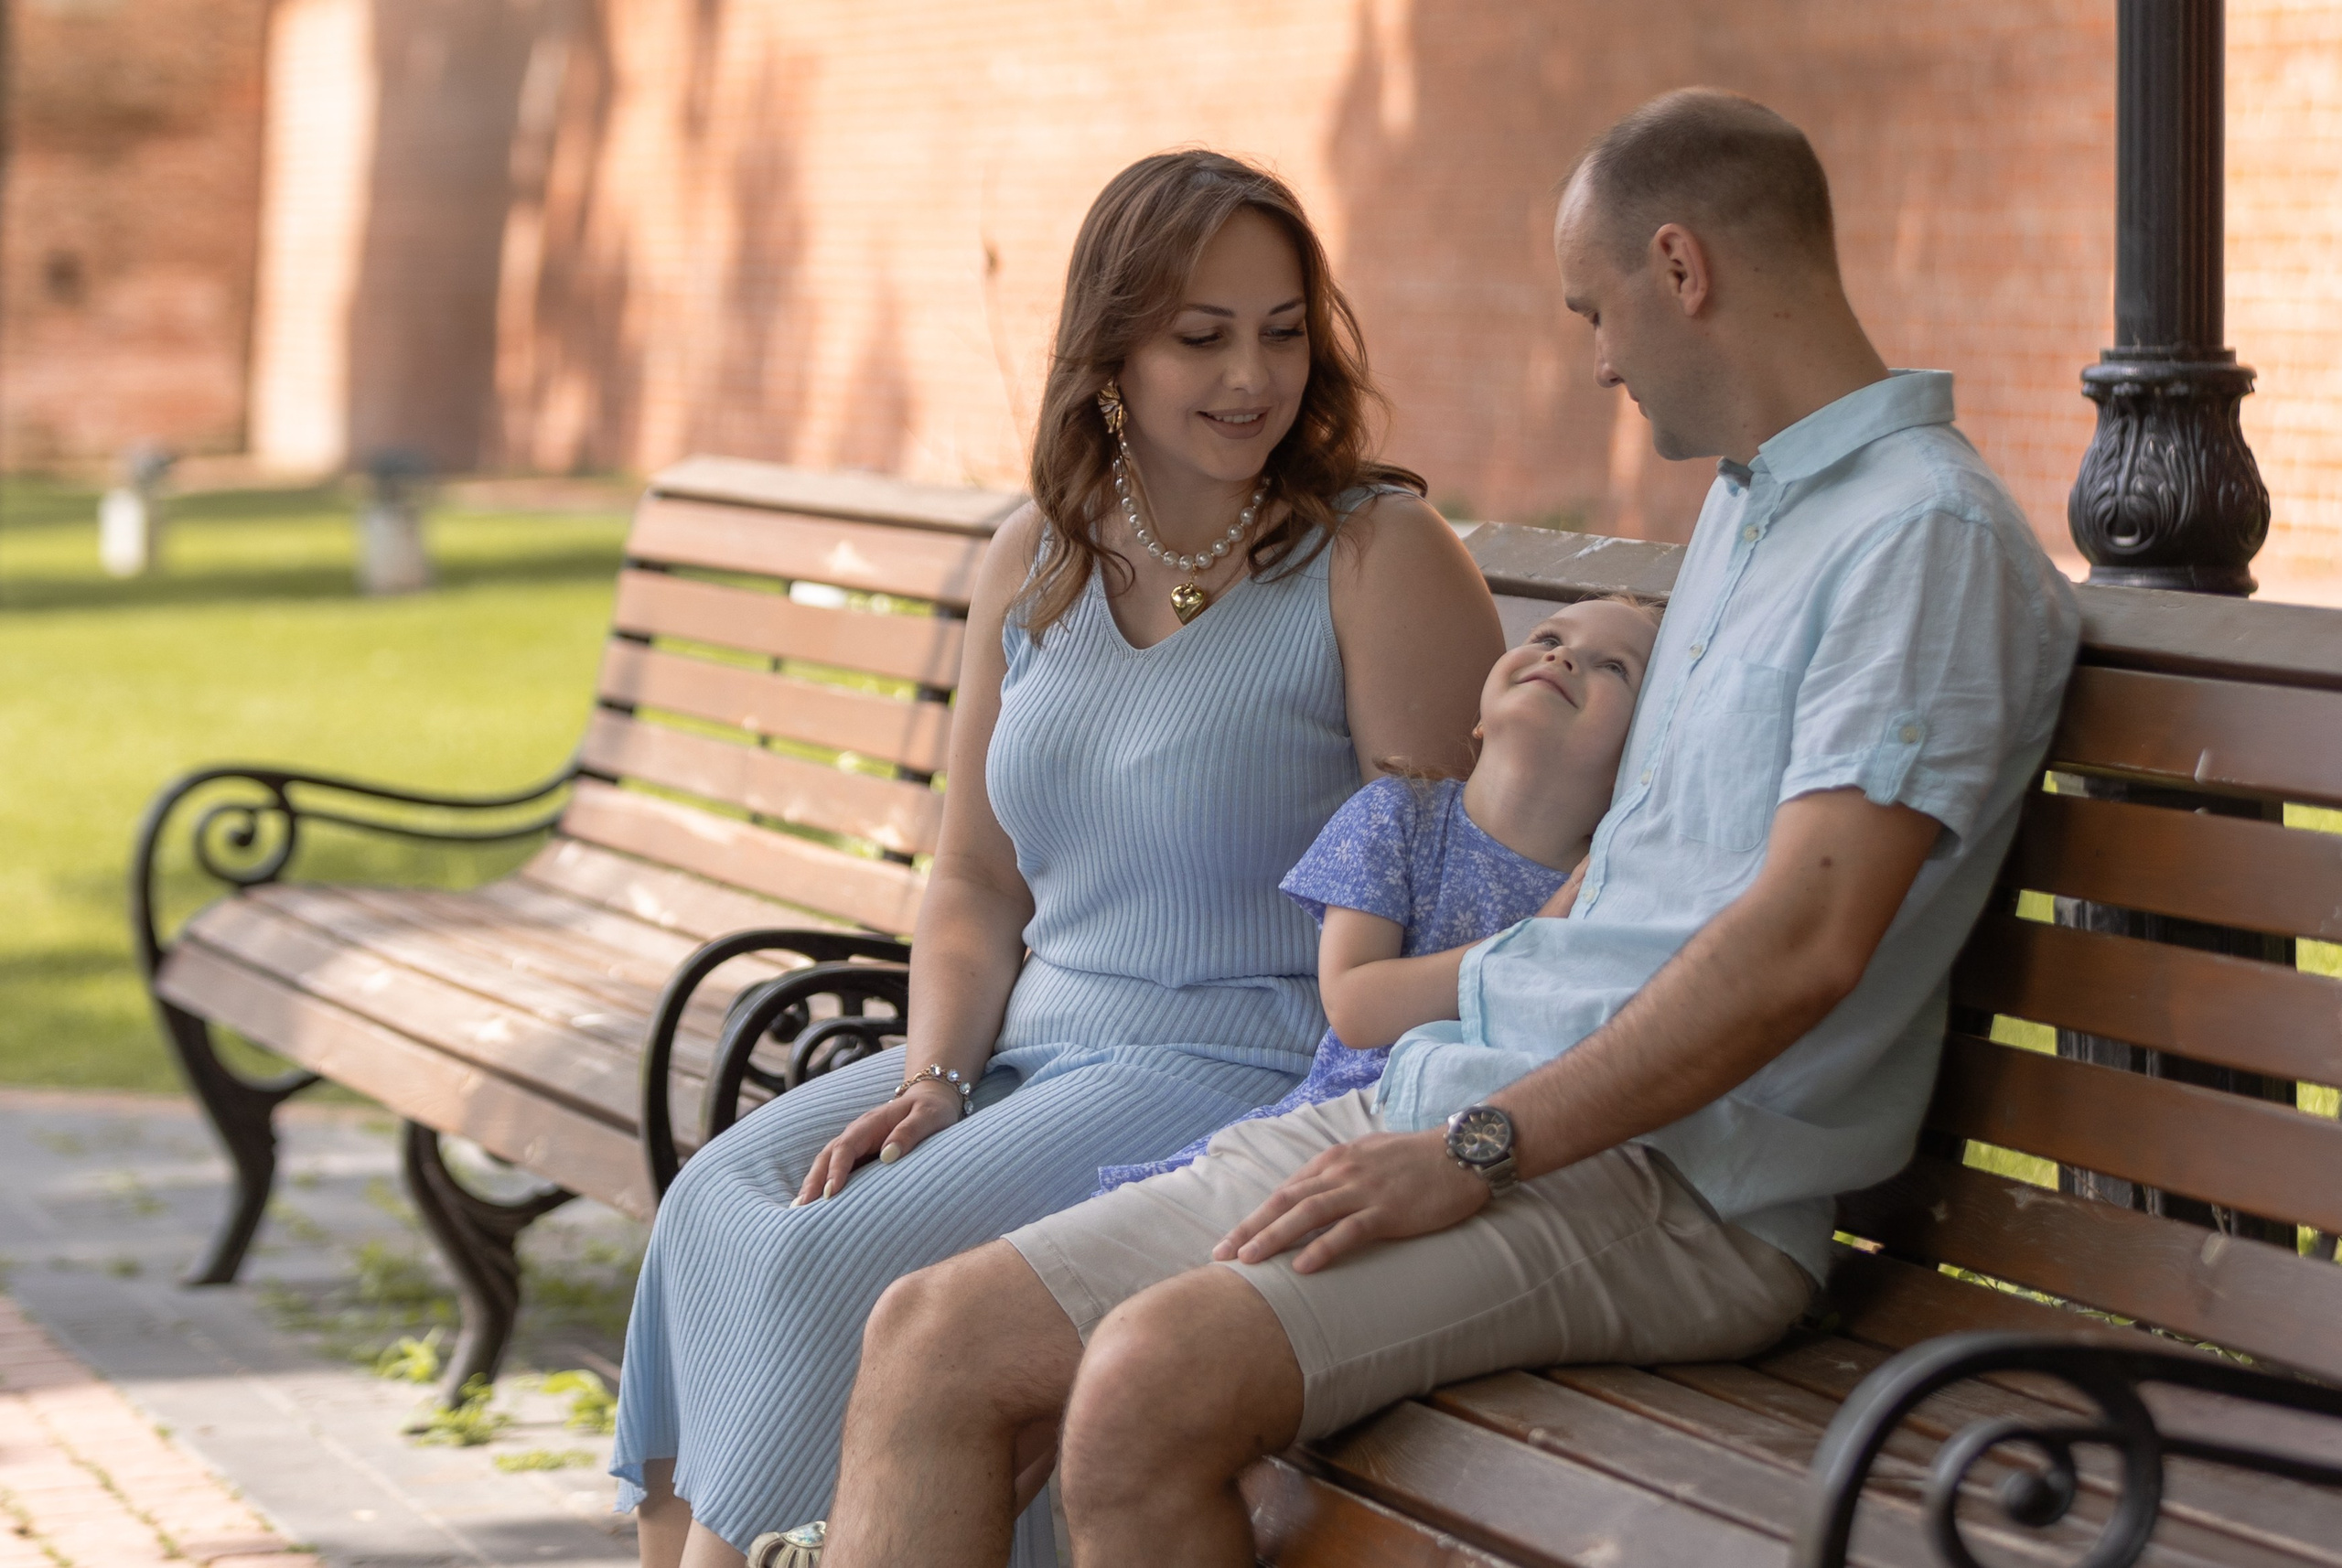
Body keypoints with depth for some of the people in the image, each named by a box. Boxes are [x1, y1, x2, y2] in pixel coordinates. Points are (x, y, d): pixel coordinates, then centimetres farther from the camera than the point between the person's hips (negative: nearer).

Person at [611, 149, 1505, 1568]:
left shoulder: (1382, 559, -7)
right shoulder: (1038, 561, 12)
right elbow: (976, 878, 15)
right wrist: (935, 1074, -2)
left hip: (1251, 1069, -6)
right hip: (1032, 1046, 6)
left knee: (840, 1263, -23)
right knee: (721, 1200, -16)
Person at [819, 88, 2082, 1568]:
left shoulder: (1929, 532, -11)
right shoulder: (1746, 502, 22)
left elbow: (1805, 942, -21)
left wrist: (1481, 1153, -20)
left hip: (1666, 1184, -10)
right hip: (1443, 1103, 10)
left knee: (1153, 1389, -33)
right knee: (935, 1340, -6)